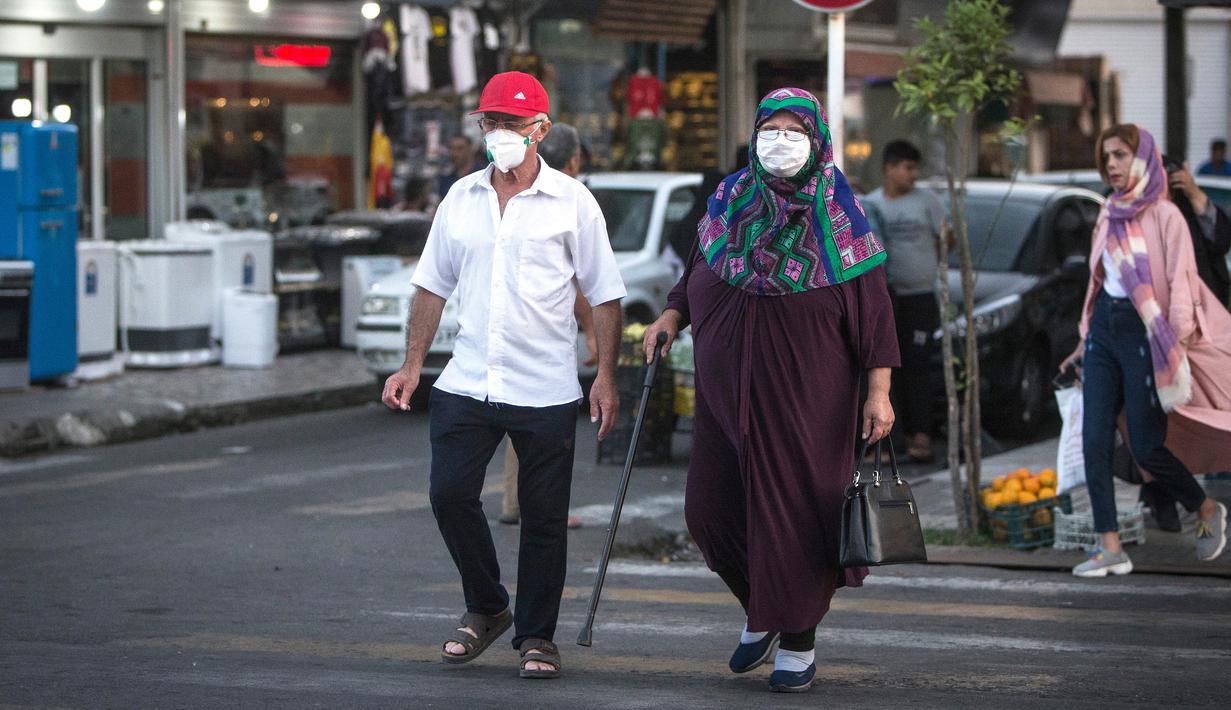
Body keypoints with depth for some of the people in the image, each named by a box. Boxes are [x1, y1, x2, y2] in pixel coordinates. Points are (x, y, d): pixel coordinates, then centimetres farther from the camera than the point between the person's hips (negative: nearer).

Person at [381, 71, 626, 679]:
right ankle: (486, 607, 16)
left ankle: (535, 635, 15)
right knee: (450, 493, -6)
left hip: (546, 392, -3)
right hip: (467, 380, 3)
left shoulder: (571, 202, 0)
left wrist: (605, 376, -5)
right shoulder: (461, 198, 9)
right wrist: (412, 365, 11)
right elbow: (433, 286, 16)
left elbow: (604, 294, 1)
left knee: (543, 516, 1)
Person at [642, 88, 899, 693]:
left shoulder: (837, 218, -6)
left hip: (807, 395, -4)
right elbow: (698, 272, 20)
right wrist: (672, 314, 1)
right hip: (727, 389, 4)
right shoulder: (728, 204, 5)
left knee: (794, 510, -3)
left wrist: (878, 390, -11)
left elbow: (872, 308, -6)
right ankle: (763, 609, 29)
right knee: (710, 510, 4)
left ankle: (798, 641, 12)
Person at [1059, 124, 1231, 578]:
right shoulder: (1110, 215, 13)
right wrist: (1085, 341, 19)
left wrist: (1178, 348, -18)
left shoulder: (1163, 216, -8)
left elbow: (1180, 282, -12)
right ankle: (1110, 548, -2)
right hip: (1104, 330, 7)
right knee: (1095, 440, -4)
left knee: (1146, 447, -5)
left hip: (1145, 332, -7)